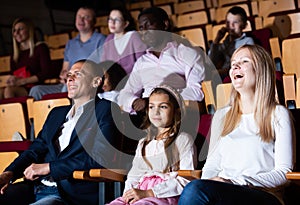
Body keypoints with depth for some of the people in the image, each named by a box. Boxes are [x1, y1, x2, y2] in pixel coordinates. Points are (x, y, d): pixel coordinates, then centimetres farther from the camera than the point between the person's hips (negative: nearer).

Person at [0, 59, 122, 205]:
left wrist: (48, 167, -12)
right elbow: (36, 148, 19)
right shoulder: (57, 113, 26)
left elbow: (99, 158, -11)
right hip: (37, 186, 7)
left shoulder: (105, 110, 2)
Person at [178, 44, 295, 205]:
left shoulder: (278, 114, 8)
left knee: (196, 189, -34)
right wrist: (207, 180, -6)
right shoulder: (222, 116, 25)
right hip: (222, 191, 4)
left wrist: (236, 181, -13)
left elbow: (284, 173, 0)